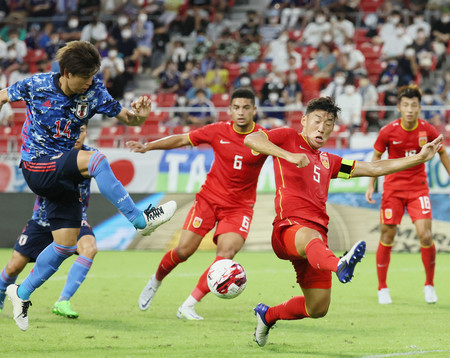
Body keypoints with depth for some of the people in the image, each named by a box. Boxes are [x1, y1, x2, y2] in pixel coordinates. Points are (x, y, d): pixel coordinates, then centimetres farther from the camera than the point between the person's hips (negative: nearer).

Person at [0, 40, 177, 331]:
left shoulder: (94, 92, -5)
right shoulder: (36, 86, -12)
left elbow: (125, 117, -4)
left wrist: (137, 115, -27)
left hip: (63, 174, 5)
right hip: (36, 168, -5)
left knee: (66, 244, 2)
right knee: (95, 160, -29)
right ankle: (139, 219, -26)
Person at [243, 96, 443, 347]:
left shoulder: (328, 161, 28)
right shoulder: (288, 138, 10)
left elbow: (375, 168, 28)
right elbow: (251, 139, -9)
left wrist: (419, 158, 22)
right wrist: (289, 156, -22)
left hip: (317, 231, 7)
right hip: (290, 227, -7)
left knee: (318, 308, 6)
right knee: (311, 238, -43)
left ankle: (267, 315, 33)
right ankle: (341, 266, -78)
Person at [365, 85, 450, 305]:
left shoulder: (427, 130, -7)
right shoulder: (388, 132, -11)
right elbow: (376, 157, 5)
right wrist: (371, 185, -1)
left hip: (418, 187, 0)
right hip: (393, 187, 0)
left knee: (425, 236, -12)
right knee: (387, 237, 0)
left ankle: (429, 285, 8)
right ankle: (382, 288, 16)